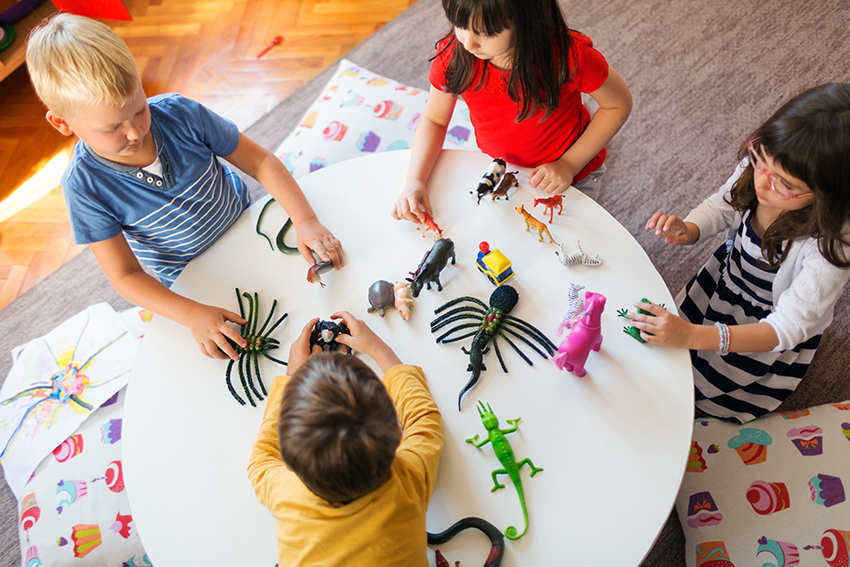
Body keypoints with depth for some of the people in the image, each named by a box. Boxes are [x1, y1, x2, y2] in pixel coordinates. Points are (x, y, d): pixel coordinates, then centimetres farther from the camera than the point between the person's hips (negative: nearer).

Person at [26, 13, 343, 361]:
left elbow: (260, 162, -18)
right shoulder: (84, 186, -26)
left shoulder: (180, 114, -25)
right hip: (190, 280, -1)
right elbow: (125, 276, -22)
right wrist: (192, 314, -38)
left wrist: (305, 220, -31)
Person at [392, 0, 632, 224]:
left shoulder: (569, 56, -33)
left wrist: (570, 164, -23)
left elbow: (619, 104, -16)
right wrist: (414, 181, -26)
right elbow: (434, 120, -11)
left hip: (571, 176, -2)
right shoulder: (451, 54, -25)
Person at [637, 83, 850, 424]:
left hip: (770, 330, -4)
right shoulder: (758, 165, -26)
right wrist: (687, 231, -27)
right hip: (725, 276, 4)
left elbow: (788, 327, -35)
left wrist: (693, 336, -49)